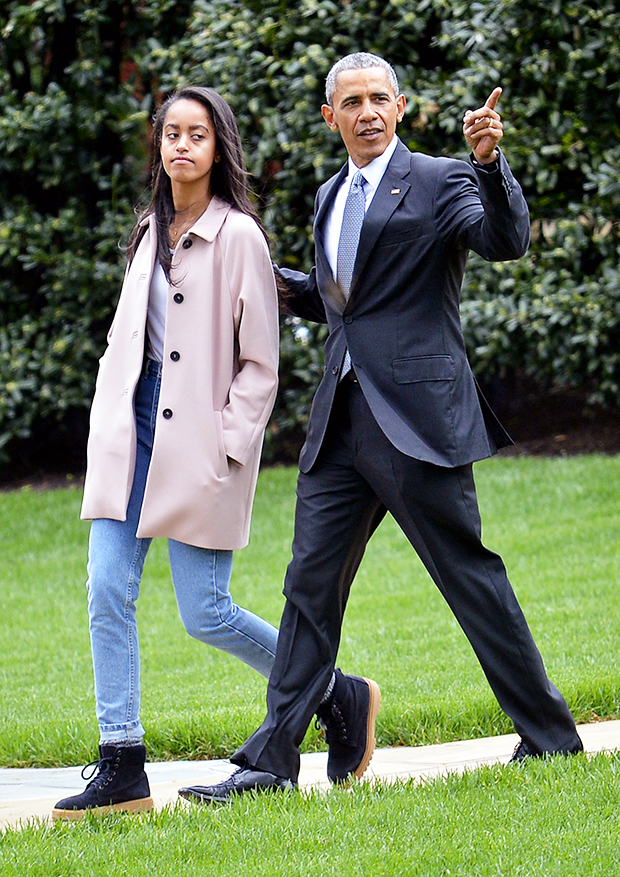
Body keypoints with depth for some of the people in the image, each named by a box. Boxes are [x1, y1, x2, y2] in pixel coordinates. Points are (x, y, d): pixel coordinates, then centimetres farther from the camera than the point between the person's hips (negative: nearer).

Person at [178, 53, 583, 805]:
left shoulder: (439, 182, -3)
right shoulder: (331, 199, 19)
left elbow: (507, 241, -20)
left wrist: (490, 161, -34)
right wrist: (271, 281, 13)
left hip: (416, 417, -7)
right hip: (342, 420, 7)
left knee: (469, 575, -2)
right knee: (312, 581, 3)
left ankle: (549, 738, 9)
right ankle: (271, 760, 3)